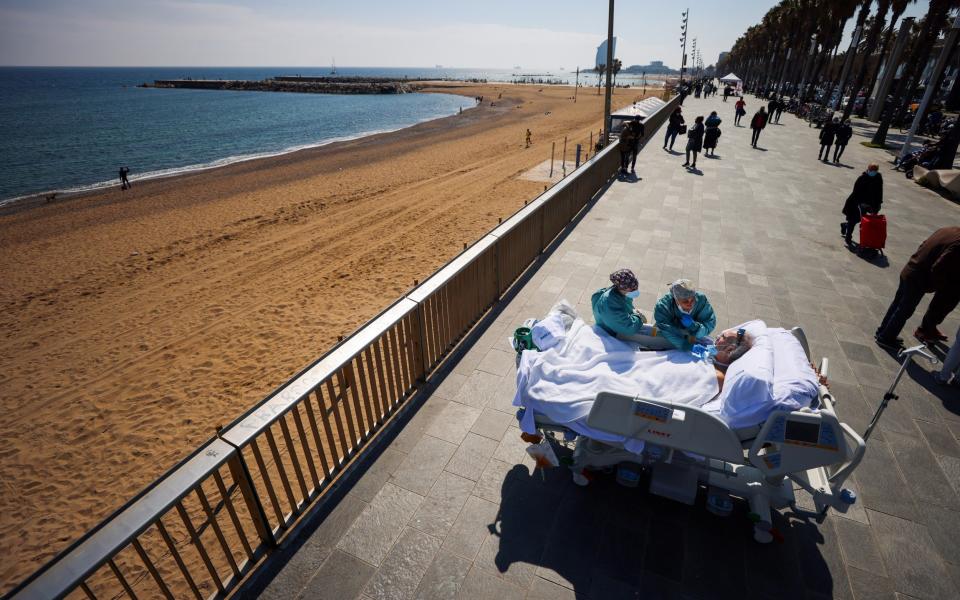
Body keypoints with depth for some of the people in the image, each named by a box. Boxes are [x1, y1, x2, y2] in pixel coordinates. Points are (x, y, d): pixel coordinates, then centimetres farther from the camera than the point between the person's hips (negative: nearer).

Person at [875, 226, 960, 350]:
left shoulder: (948, 230, 3)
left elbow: (925, 247, 13)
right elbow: (938, 269, -24)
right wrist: (935, 286, -6)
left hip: (908, 271, 9)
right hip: (919, 279, -8)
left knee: (897, 304, 20)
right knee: (904, 311, 6)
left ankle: (882, 332, 32)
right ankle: (886, 338, 18)